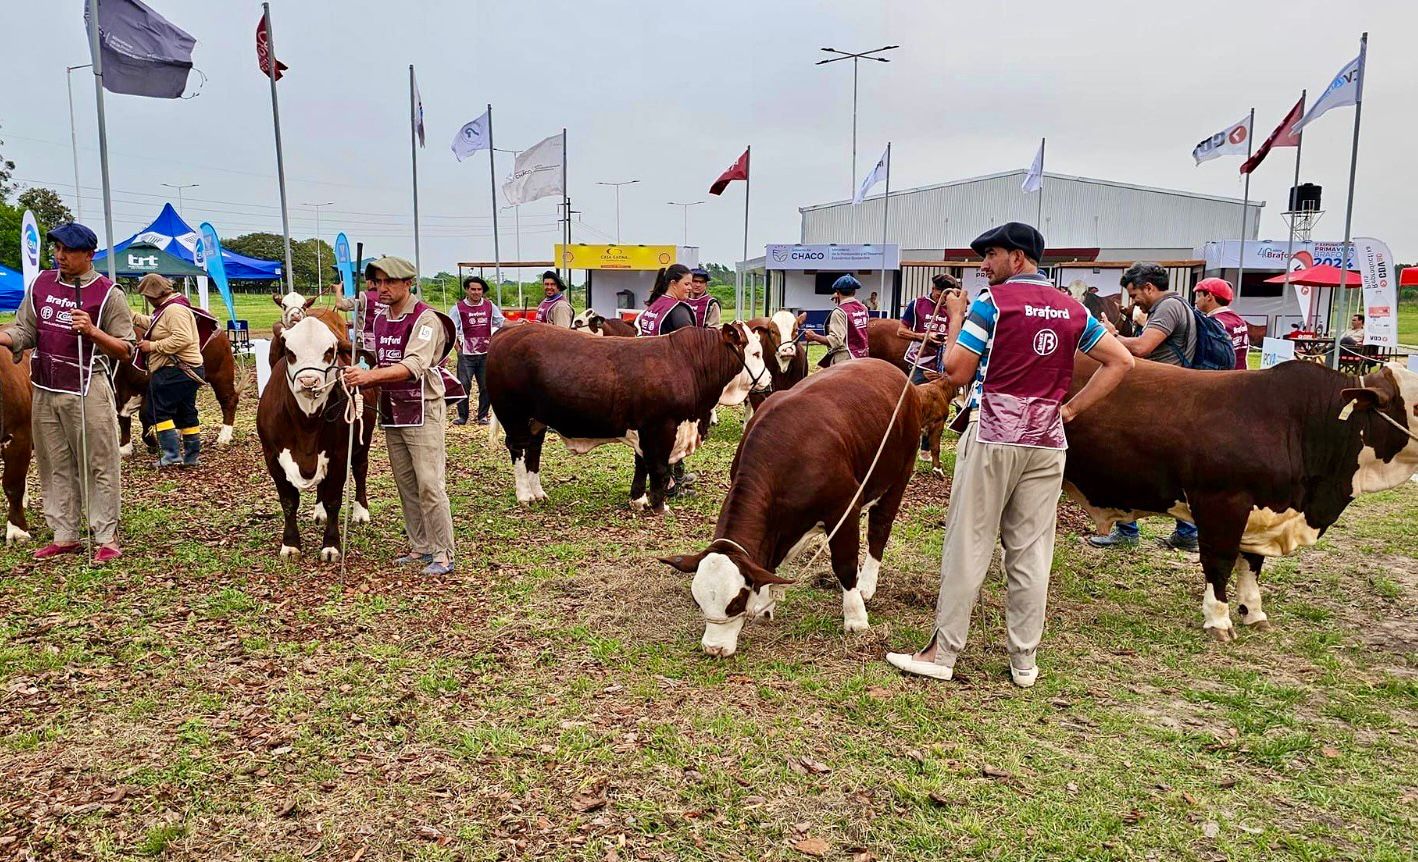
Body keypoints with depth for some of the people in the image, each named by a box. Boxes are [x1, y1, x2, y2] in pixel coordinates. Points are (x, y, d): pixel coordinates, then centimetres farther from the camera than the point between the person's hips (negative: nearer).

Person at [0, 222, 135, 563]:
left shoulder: (107, 293, -4)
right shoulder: (41, 284, 10)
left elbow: (126, 350, -5)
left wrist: (91, 331, -19)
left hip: (88, 392, -6)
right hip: (45, 392, 6)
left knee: (99, 466, -1)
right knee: (55, 466, 12)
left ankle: (107, 538, 6)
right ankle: (65, 536, 23)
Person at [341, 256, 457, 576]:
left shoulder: (425, 319, -13)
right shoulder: (381, 320, 12)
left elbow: (414, 366, -27)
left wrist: (369, 375, -38)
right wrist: (361, 379, 0)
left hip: (422, 411, -8)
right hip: (391, 412, 8)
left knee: (429, 485, -8)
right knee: (406, 485, 11)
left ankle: (443, 555, 0)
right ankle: (420, 547, 22)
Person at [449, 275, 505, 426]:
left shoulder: (490, 306, 7)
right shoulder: (458, 308, -3)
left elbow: (502, 322, 10)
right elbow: (450, 330, 0)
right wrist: (458, 348, -4)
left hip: (486, 354, 3)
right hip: (466, 355, -2)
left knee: (486, 386, 5)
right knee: (463, 385, -2)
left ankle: (483, 416, 17)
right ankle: (462, 416, 10)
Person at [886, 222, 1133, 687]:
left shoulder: (991, 301, -6)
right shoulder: (1073, 309, 11)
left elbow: (956, 372, -9)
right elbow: (1121, 361, 12)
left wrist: (955, 318, 5)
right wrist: (1070, 409, 8)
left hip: (992, 435, -5)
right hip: (1048, 442, 5)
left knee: (968, 545, 1)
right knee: (1032, 551, 8)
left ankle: (942, 653, 7)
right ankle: (1024, 661, 15)